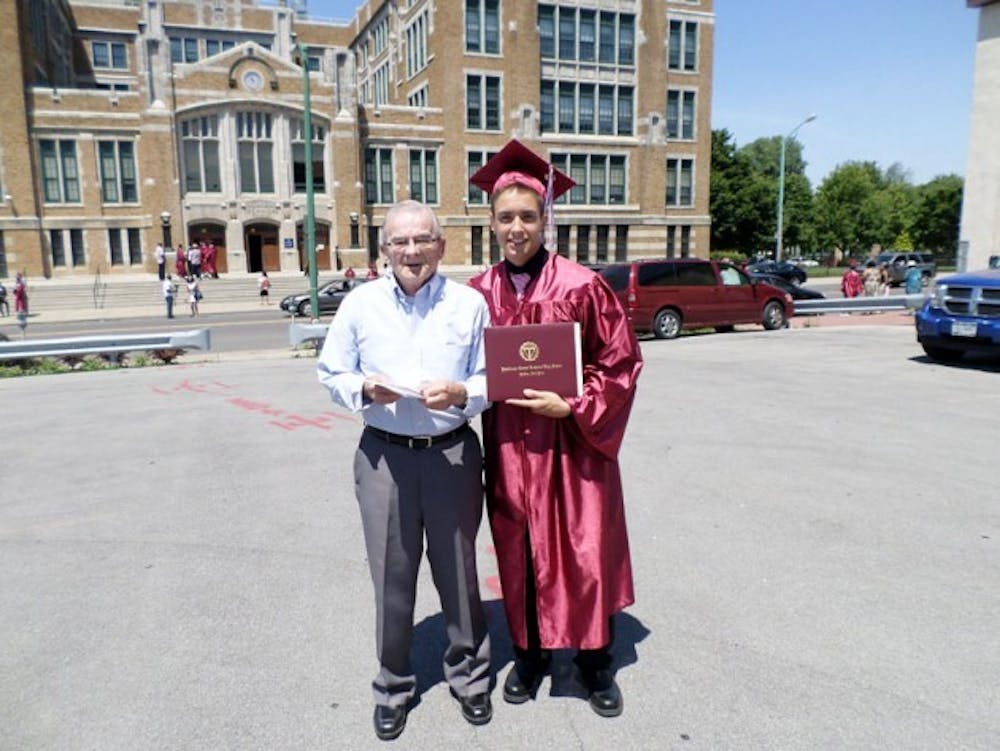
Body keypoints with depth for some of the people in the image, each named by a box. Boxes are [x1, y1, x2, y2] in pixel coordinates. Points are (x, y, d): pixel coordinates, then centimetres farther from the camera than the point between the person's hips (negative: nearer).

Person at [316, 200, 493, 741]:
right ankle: (393, 685, 31)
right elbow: (330, 374, 6)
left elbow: (492, 379, 1)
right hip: (384, 456, 1)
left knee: (458, 571, 13)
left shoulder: (469, 303, -1)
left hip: (453, 453, 0)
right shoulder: (360, 304, 1)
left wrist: (461, 393, -20)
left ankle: (468, 675, 35)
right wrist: (364, 388, -14)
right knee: (392, 577, 10)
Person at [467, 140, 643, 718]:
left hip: (574, 441, -3)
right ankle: (531, 653, 35)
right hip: (508, 445, 3)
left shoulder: (581, 287, -11)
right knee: (520, 555, 14)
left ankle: (595, 662, 30)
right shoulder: (479, 294, 1)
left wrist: (571, 406, -17)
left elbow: (621, 363, -7)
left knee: (583, 553, 7)